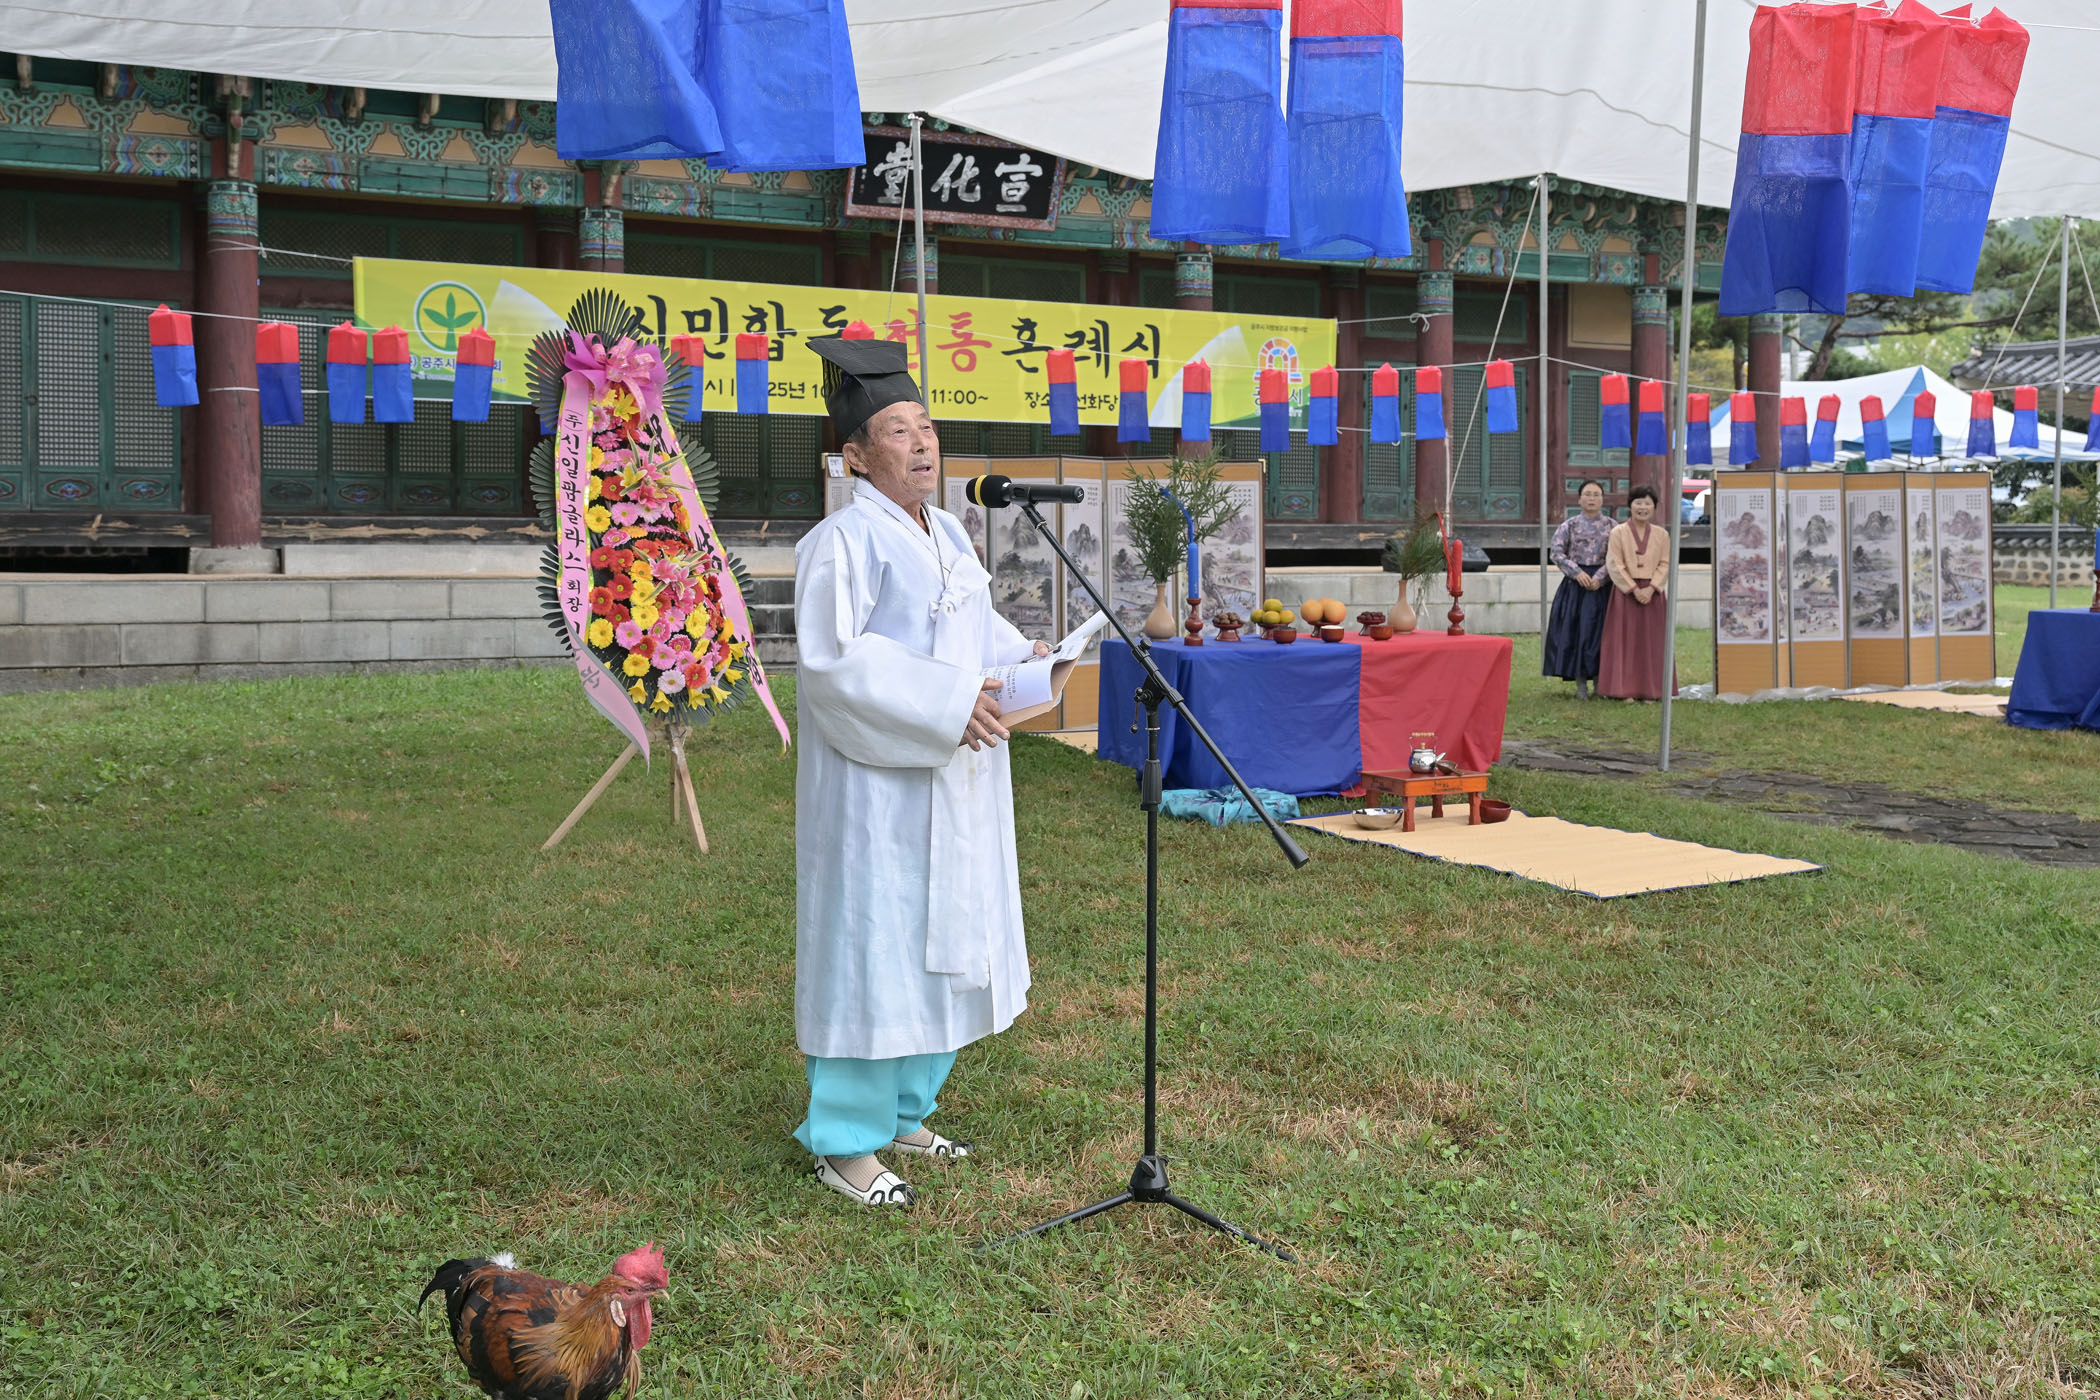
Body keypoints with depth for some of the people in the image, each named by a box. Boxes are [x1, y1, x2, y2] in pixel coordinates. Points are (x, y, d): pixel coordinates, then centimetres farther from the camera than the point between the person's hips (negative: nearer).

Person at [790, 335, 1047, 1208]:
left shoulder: (947, 534, 11)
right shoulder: (841, 542, -15)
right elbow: (832, 659, -22)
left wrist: (1019, 655, 2)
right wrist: (944, 704, -26)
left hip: (949, 784, 9)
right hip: (877, 785, -9)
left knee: (939, 944, 15)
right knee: (872, 946, -2)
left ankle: (901, 1113, 30)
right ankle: (843, 1142, 12)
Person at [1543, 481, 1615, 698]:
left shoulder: (1611, 526, 6)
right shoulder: (1570, 525, 6)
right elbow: (1557, 553, -1)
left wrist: (1599, 577, -14)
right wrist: (1577, 573, -12)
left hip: (1602, 584, 0)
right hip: (1575, 583, 0)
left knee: (1600, 630, 0)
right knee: (1575, 630, -2)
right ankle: (1580, 683, 4)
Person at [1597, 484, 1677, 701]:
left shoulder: (1661, 534, 7)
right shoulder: (1618, 533, -1)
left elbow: (1665, 565, 2)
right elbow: (1615, 565, -6)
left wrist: (1650, 589, -12)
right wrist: (1634, 589, -14)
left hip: (1652, 593, 2)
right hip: (1625, 592, -2)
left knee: (1651, 641, 3)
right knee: (1625, 640, -2)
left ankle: (1649, 690, 8)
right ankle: (1625, 690, 1)